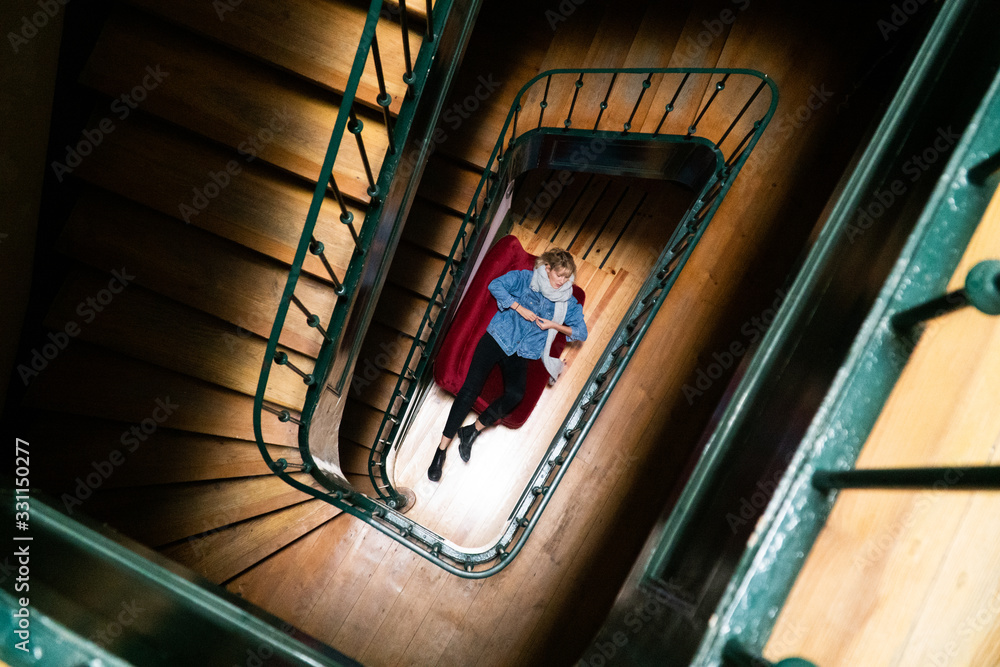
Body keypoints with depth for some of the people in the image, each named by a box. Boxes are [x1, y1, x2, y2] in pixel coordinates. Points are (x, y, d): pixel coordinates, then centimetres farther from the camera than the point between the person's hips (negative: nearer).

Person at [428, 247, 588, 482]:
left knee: (516, 393, -28)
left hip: (522, 353, 2)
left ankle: (473, 431, -7)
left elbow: (582, 332, 9)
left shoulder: (567, 302, 12)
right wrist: (520, 308, -12)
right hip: (497, 337, -2)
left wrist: (554, 325, -5)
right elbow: (496, 285, -8)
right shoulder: (524, 278, 5)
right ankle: (442, 448, -12)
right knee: (471, 387, -20)